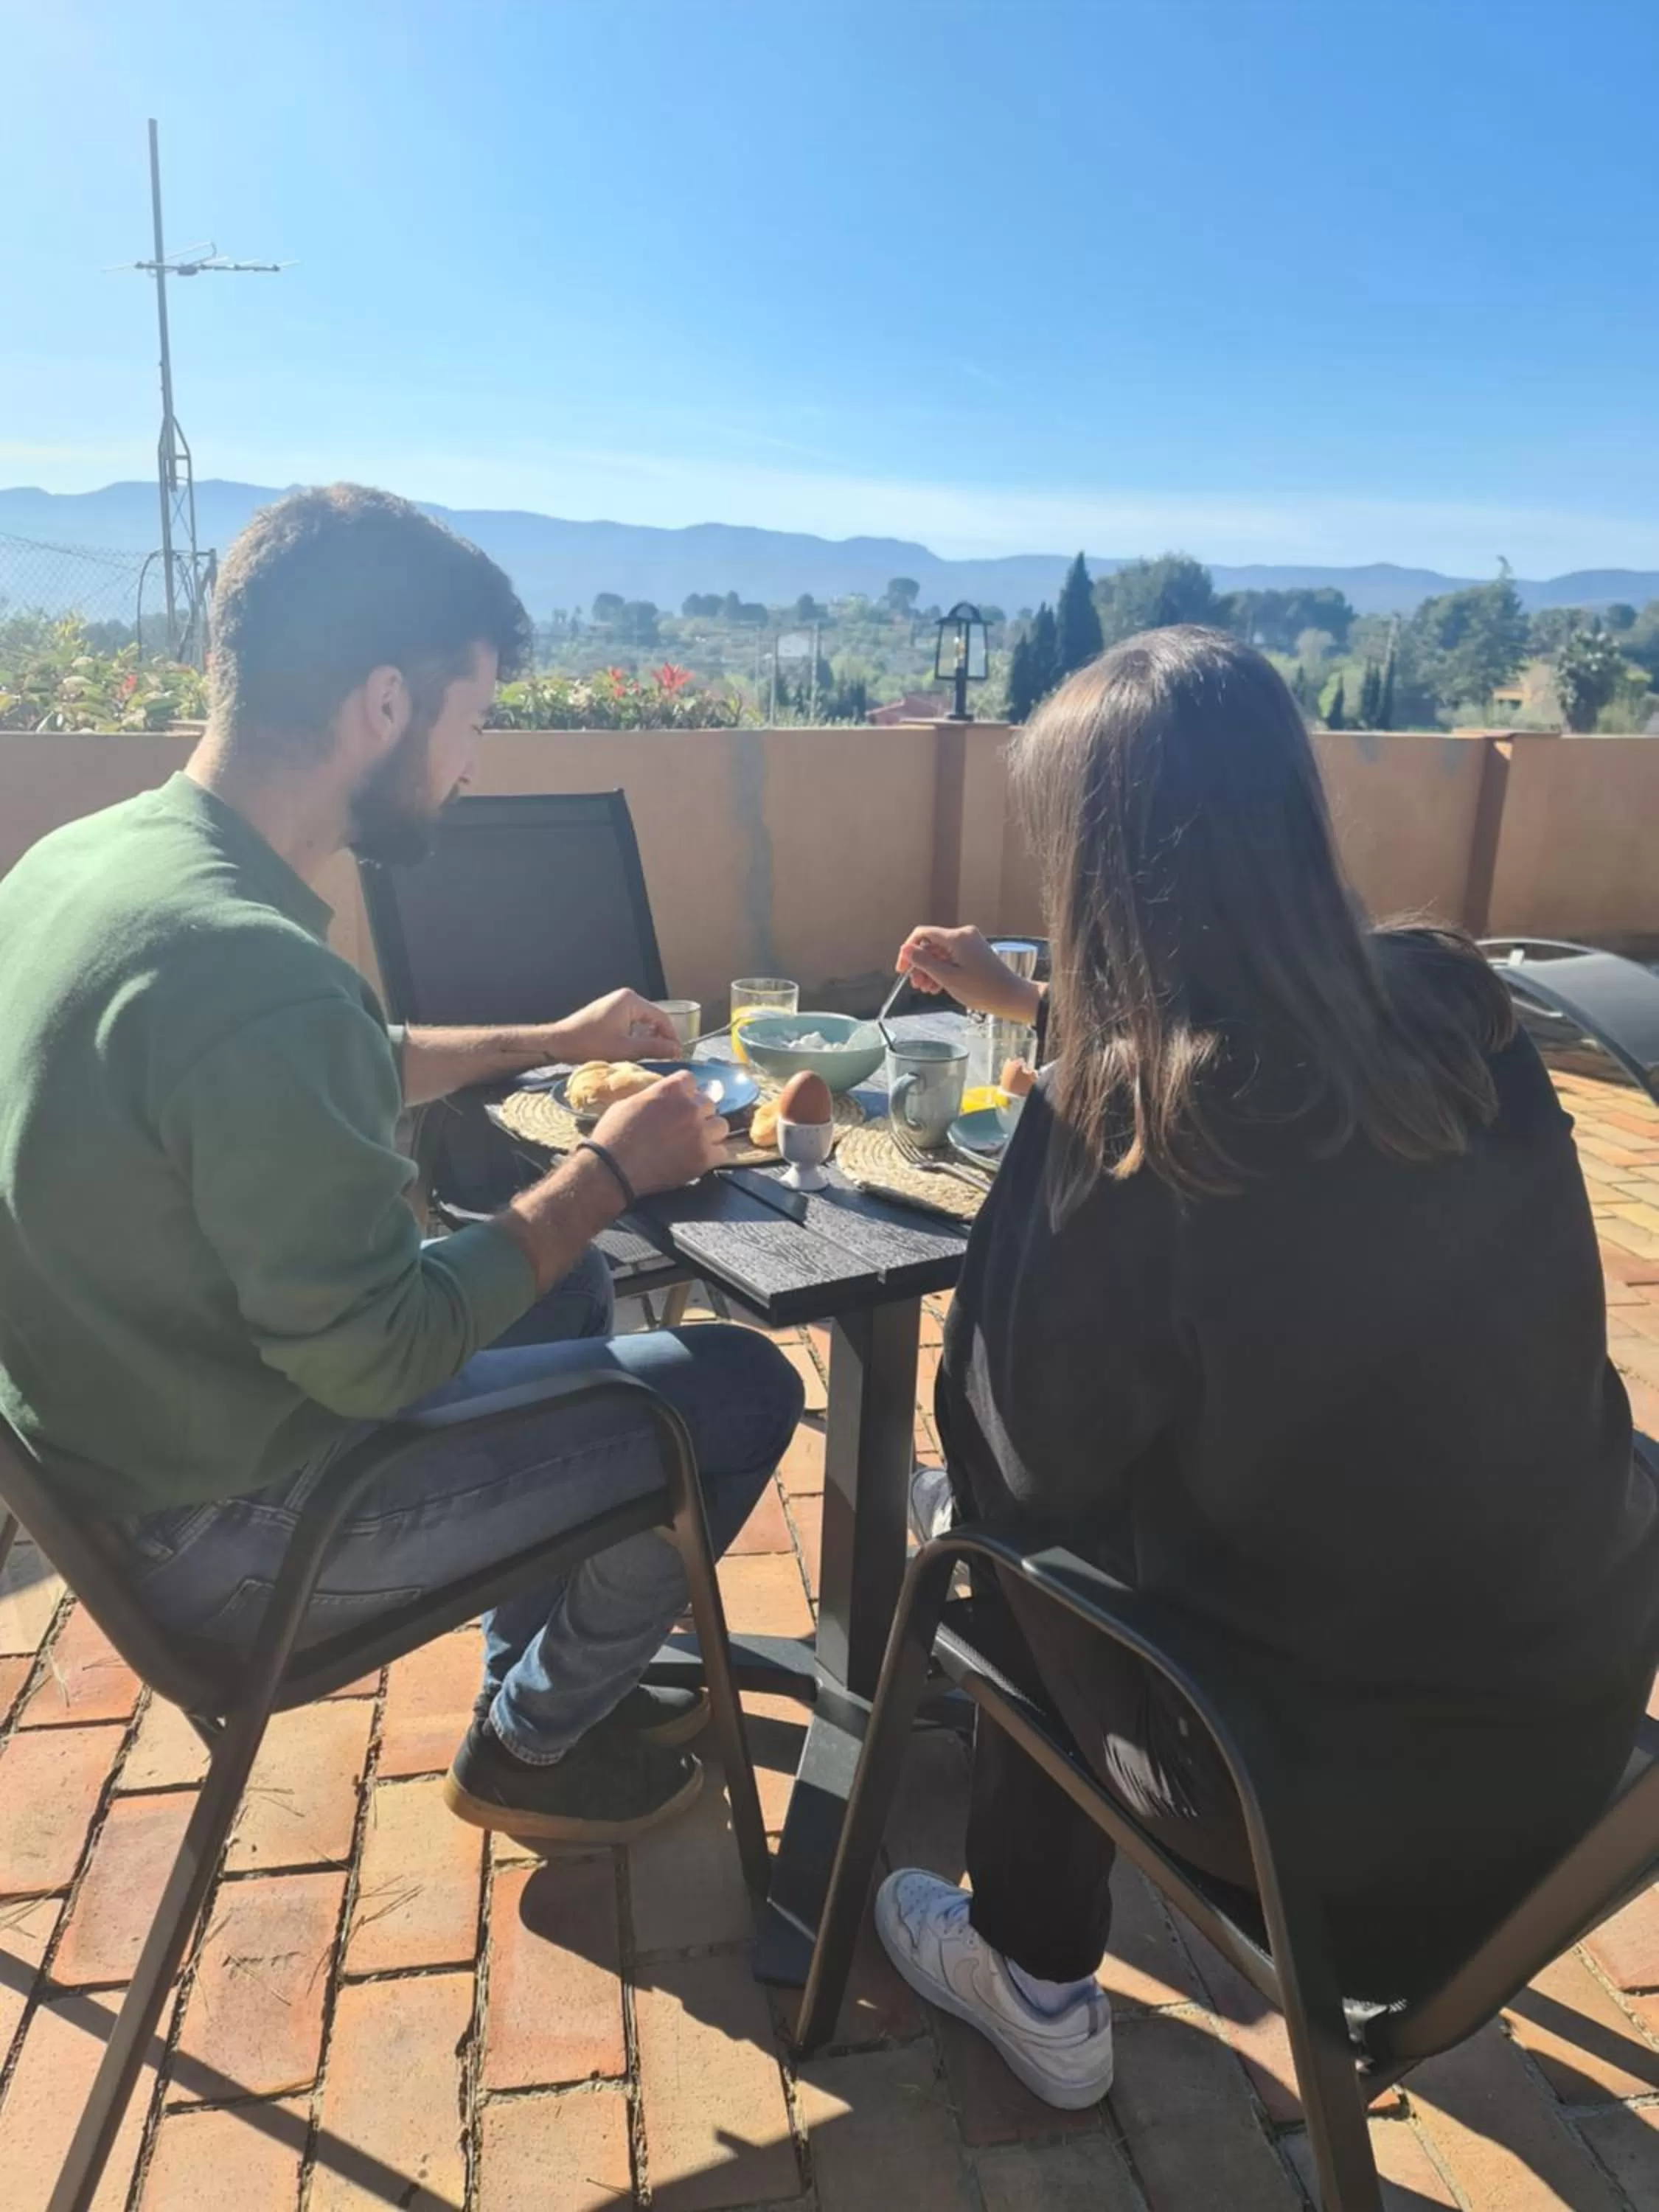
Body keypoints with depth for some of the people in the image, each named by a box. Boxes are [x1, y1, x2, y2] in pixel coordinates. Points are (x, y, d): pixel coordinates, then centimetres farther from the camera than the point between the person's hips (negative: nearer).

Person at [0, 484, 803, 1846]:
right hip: (227, 1536, -9)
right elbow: (384, 1356, -26)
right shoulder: (251, 967, -33)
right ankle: (535, 1741, 22)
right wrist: (612, 1173, -14)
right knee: (742, 1391, -2)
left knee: (565, 1278, 22)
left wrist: (546, 1044, 15)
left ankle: (552, 1669, 35)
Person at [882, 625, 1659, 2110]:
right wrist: (1029, 1011, 21)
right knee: (1083, 1485, 24)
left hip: (1354, 1789, -6)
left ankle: (1041, 1988, 36)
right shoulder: (1456, 1010, -7)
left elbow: (1014, 1447, -11)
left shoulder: (1123, 1123, -26)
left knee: (1020, 1527, 19)